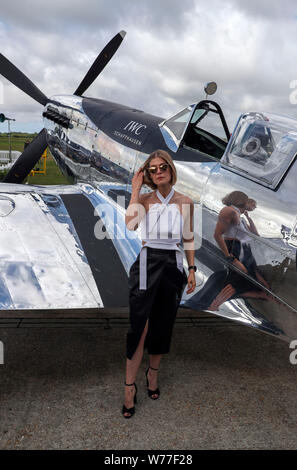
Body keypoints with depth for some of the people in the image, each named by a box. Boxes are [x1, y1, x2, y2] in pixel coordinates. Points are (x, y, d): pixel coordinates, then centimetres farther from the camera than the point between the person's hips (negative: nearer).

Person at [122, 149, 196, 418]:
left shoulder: (185, 202, 5)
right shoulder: (144, 199, 1)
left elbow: (188, 239, 11)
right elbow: (130, 224, -19)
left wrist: (192, 269, 6)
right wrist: (135, 189, -12)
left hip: (173, 265, 2)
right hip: (147, 263, -2)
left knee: (163, 326, 12)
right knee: (139, 326, -5)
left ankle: (153, 373, 34)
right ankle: (130, 387, 9)